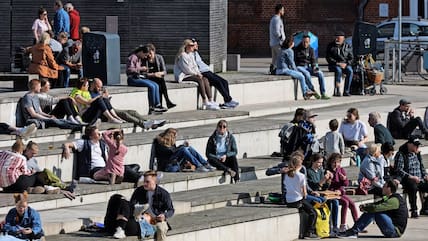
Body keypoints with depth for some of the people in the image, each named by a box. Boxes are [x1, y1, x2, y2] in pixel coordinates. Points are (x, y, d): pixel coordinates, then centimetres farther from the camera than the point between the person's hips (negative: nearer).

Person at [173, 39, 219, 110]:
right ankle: (205, 102, -31)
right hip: (183, 76, -9)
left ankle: (210, 101, -23)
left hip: (192, 74, 9)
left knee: (205, 79, -13)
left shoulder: (191, 55, 18)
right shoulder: (182, 55, -12)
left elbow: (195, 66, 19)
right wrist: (196, 74, -9)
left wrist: (199, 73, 0)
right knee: (199, 80, -29)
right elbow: (186, 69, -17)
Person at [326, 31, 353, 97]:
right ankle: (337, 91, -36)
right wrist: (337, 63, -14)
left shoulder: (348, 47, 10)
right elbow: (328, 57, -1)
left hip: (345, 65, 2)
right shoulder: (330, 46, 5)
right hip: (333, 65, -2)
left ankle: (346, 91, -29)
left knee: (350, 71, -30)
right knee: (338, 70, -36)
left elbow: (351, 58, 7)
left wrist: (346, 64, -13)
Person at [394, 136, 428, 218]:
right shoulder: (401, 155, -6)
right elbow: (399, 170, -14)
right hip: (408, 180, -7)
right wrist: (411, 177, -22)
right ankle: (414, 211, -34)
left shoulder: (417, 153, 16)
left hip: (420, 180, 7)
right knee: (413, 187, -39)